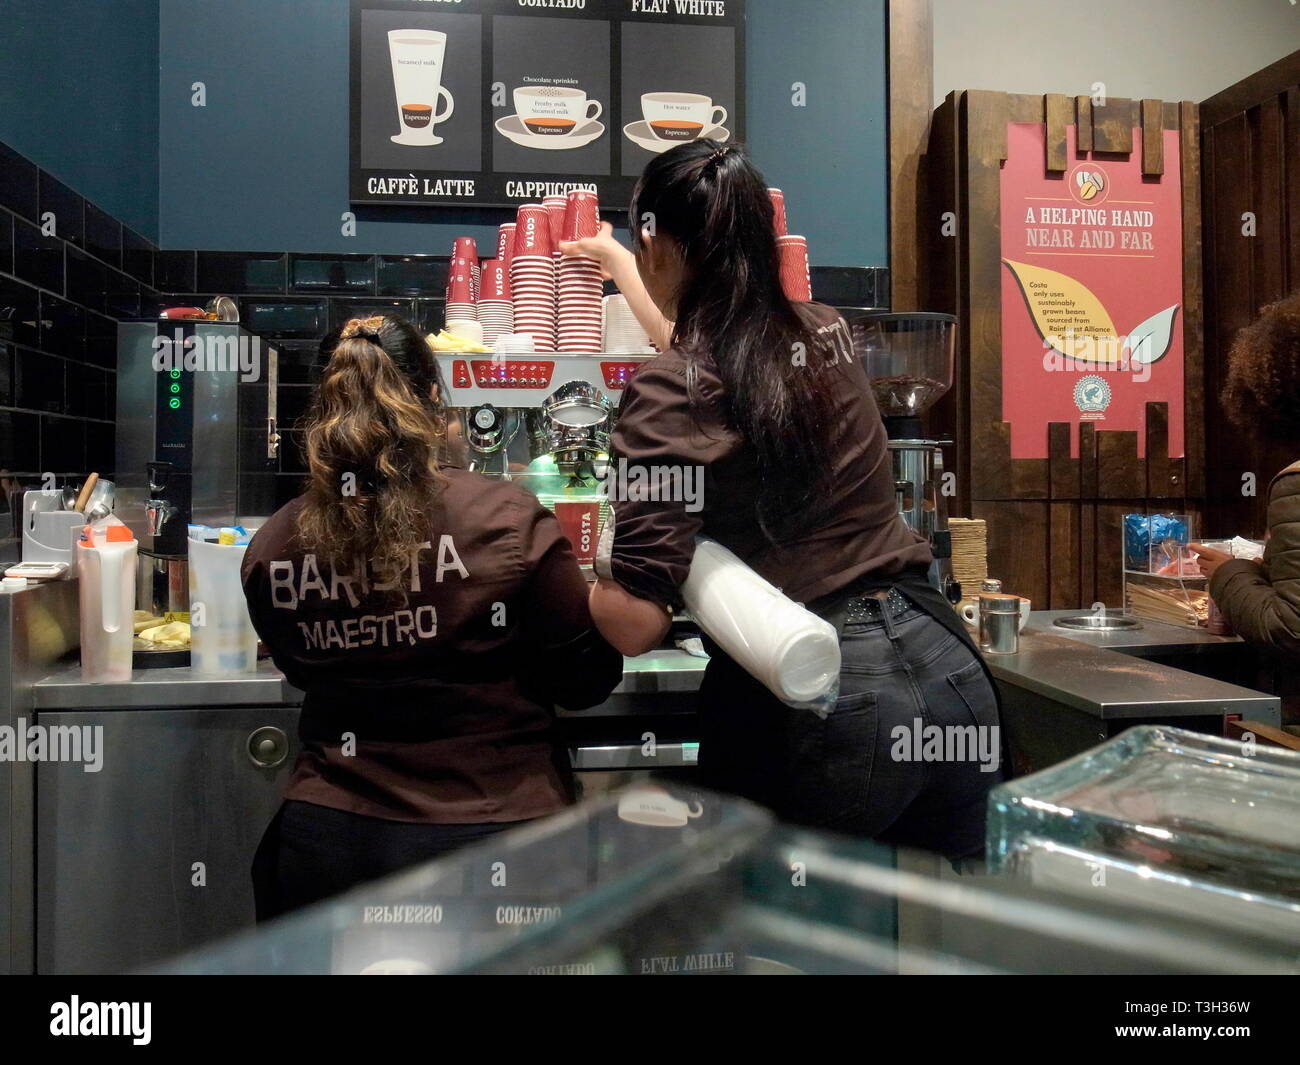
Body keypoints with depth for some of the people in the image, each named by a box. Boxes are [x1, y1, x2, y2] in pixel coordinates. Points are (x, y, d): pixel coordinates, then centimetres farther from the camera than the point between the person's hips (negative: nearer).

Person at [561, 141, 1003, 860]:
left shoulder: (669, 394, -13)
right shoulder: (827, 335, 7)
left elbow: (637, 623, -18)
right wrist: (620, 268, 46)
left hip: (813, 702, -5)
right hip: (946, 665, 6)